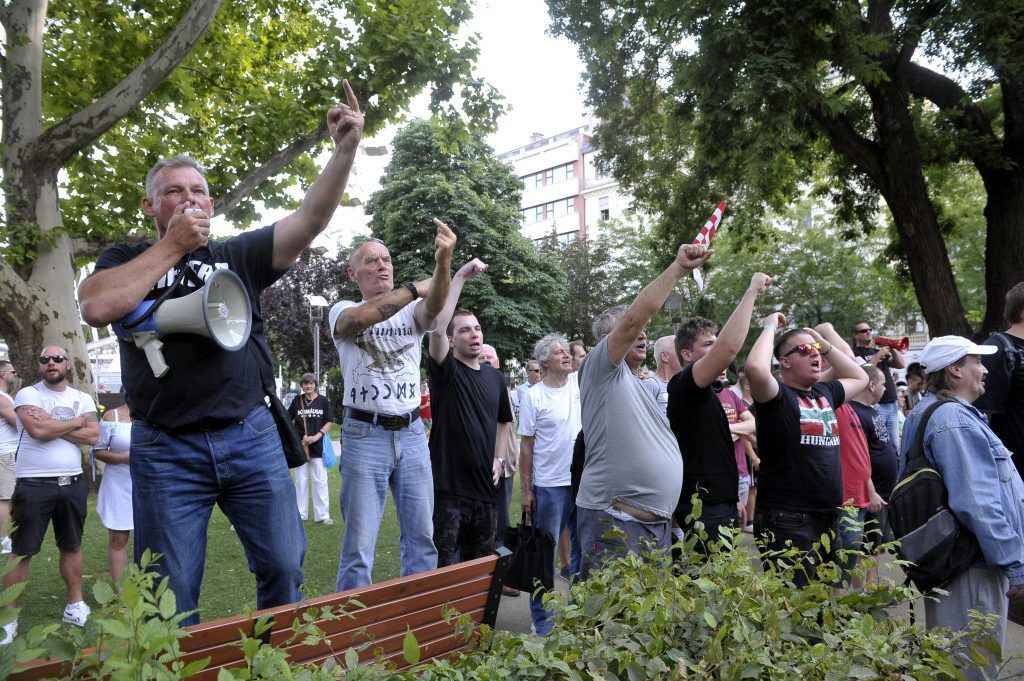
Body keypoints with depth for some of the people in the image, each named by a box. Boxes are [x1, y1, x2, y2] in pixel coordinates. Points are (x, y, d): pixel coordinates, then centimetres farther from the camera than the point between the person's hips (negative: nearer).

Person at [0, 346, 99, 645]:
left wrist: (52, 425, -12)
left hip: (73, 483, 4)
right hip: (34, 484, -4)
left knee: (72, 546, 14)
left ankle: (75, 605, 25)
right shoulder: (27, 394, -3)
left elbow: (93, 436, -6)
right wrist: (76, 422, -7)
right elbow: (37, 430, -20)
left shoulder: (82, 399, 7)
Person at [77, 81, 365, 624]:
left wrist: (345, 149, -15)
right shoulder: (128, 260, 9)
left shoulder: (239, 254, 10)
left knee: (284, 566, 6)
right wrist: (173, 245, -8)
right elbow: (96, 307, -13)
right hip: (165, 450, -1)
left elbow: (309, 220, -3)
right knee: (171, 597, 7)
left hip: (250, 436, 1)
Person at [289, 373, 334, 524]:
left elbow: (329, 422, -1)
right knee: (301, 480, 10)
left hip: (318, 445, -1)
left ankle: (322, 515, 8)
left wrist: (317, 436, -13)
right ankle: (300, 514, 20)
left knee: (320, 481, 2)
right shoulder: (297, 400, 3)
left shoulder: (323, 400, -1)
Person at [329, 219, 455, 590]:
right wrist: (416, 287, -21)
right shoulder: (343, 311, 2)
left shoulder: (412, 312, 8)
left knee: (422, 536, 10)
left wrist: (443, 263, -36)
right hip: (365, 435, -3)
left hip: (412, 433, 3)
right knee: (359, 544, 1)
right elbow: (360, 318, -23)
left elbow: (433, 308, -17)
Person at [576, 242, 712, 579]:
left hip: (657, 523, 9)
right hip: (615, 524, -9)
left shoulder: (640, 386, 22)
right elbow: (633, 317, -21)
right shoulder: (600, 368, -6)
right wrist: (678, 268, -21)